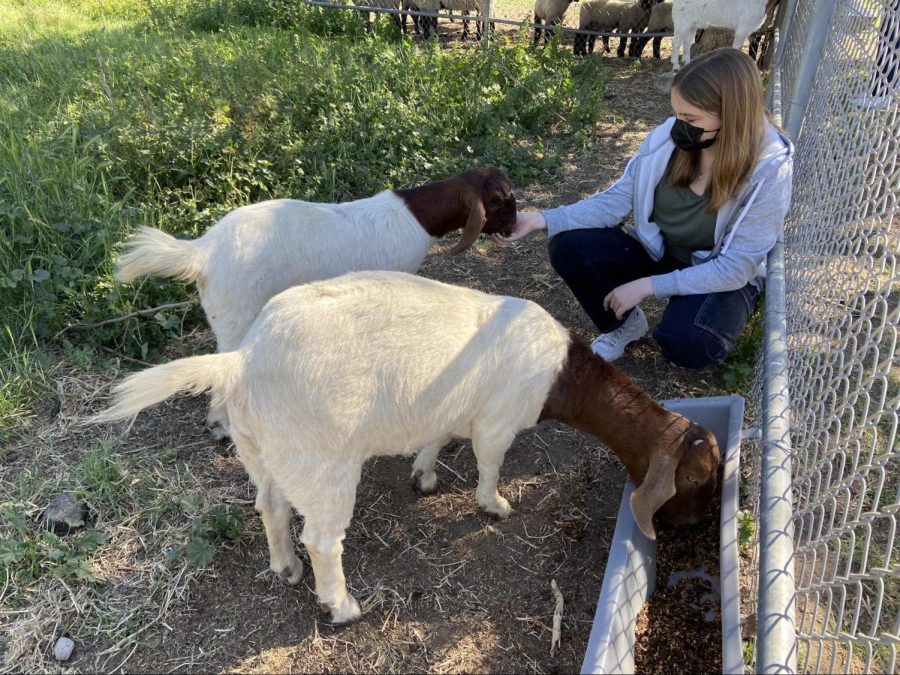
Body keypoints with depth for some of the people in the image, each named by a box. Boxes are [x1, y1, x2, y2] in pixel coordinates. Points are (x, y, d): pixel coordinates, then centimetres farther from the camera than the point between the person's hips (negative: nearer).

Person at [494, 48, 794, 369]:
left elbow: (735, 268, -24)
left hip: (724, 275, -3)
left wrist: (647, 286, -27)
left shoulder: (771, 171, -26)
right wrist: (540, 220, -21)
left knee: (686, 344, -34)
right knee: (568, 247, -19)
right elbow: (617, 199, -9)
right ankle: (625, 323, 6)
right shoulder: (668, 136, -18)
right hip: (658, 251, 4)